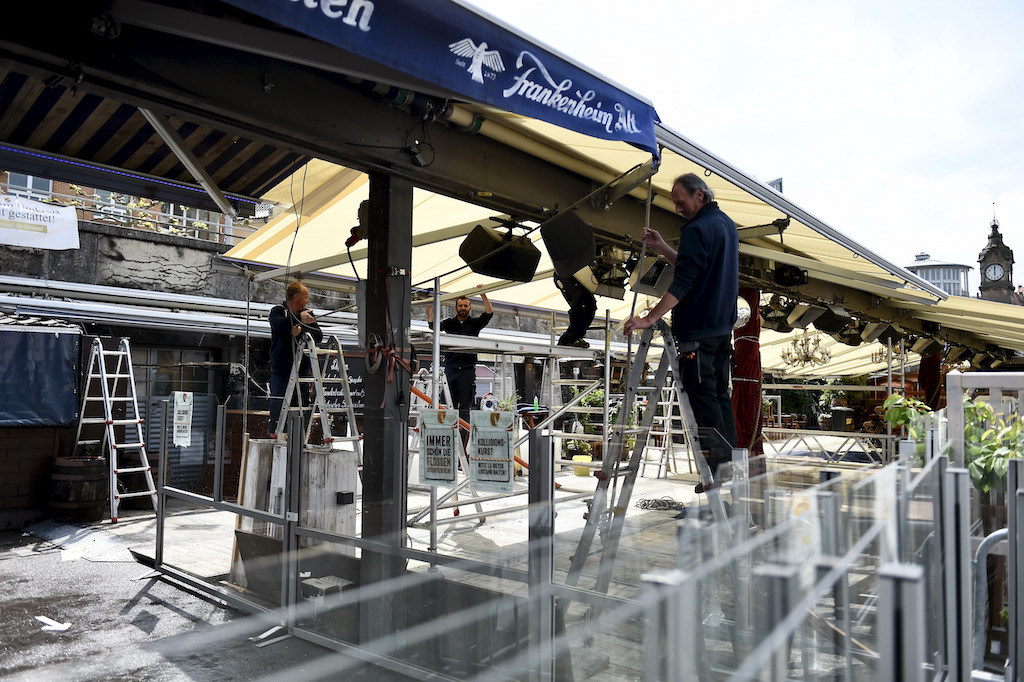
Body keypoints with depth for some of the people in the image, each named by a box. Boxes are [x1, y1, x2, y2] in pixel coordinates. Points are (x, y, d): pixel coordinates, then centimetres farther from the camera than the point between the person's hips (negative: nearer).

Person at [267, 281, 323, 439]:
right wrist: (299, 319, -32)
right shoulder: (277, 311, 2)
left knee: (302, 402, 2)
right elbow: (278, 325, -21)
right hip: (281, 368, -4)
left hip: (302, 368, 4)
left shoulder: (307, 314, 14)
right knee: (278, 403, -4)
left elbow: (319, 336, 2)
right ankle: (273, 433, 10)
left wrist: (301, 331, -14)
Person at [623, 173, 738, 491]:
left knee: (702, 396, -5)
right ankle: (730, 465, 19)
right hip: (723, 327, 10)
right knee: (720, 393, 14)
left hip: (697, 330, -10)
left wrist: (649, 318, -23)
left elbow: (682, 282, -22)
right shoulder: (727, 224, 16)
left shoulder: (698, 229, -15)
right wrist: (662, 248, 16)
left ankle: (718, 471, -2)